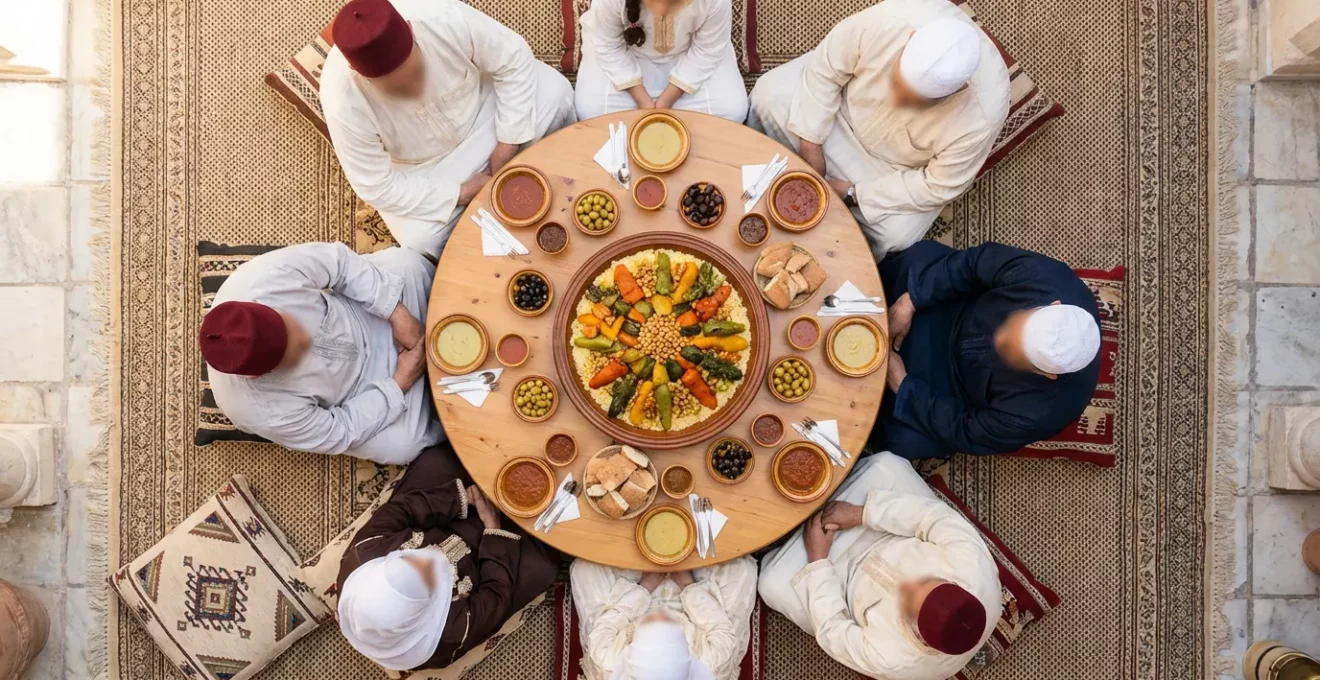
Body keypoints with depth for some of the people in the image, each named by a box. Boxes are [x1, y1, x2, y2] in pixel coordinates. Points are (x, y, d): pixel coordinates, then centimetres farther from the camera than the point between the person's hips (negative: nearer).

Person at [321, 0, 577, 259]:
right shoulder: (343, 103, -36)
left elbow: (514, 60, -20)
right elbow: (377, 187, -24)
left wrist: (507, 145, -21)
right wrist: (460, 194, -24)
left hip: (481, 104, 3)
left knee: (555, 93, -18)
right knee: (421, 241, -23)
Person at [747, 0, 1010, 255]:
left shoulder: (981, 118, -39)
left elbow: (938, 186, -24)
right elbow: (825, 69, -21)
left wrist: (854, 193, -23)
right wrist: (810, 143, -22)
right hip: (845, 104, 2)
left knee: (895, 235, -18)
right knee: (770, 93, -13)